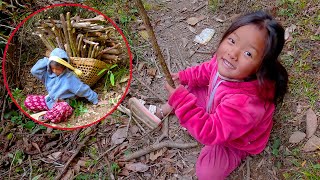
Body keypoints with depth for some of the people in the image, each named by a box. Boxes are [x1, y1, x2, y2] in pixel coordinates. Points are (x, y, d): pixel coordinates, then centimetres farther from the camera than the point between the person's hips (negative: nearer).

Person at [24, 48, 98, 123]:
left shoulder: (70, 78, -16)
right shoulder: (48, 73, -1)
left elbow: (83, 89, -11)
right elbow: (34, 71, -10)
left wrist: (94, 99, -6)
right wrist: (46, 60, -13)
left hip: (62, 104, -6)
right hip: (49, 100, 6)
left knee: (63, 108, -43)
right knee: (28, 100, -4)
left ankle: (46, 117, -14)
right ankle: (51, 112, -11)